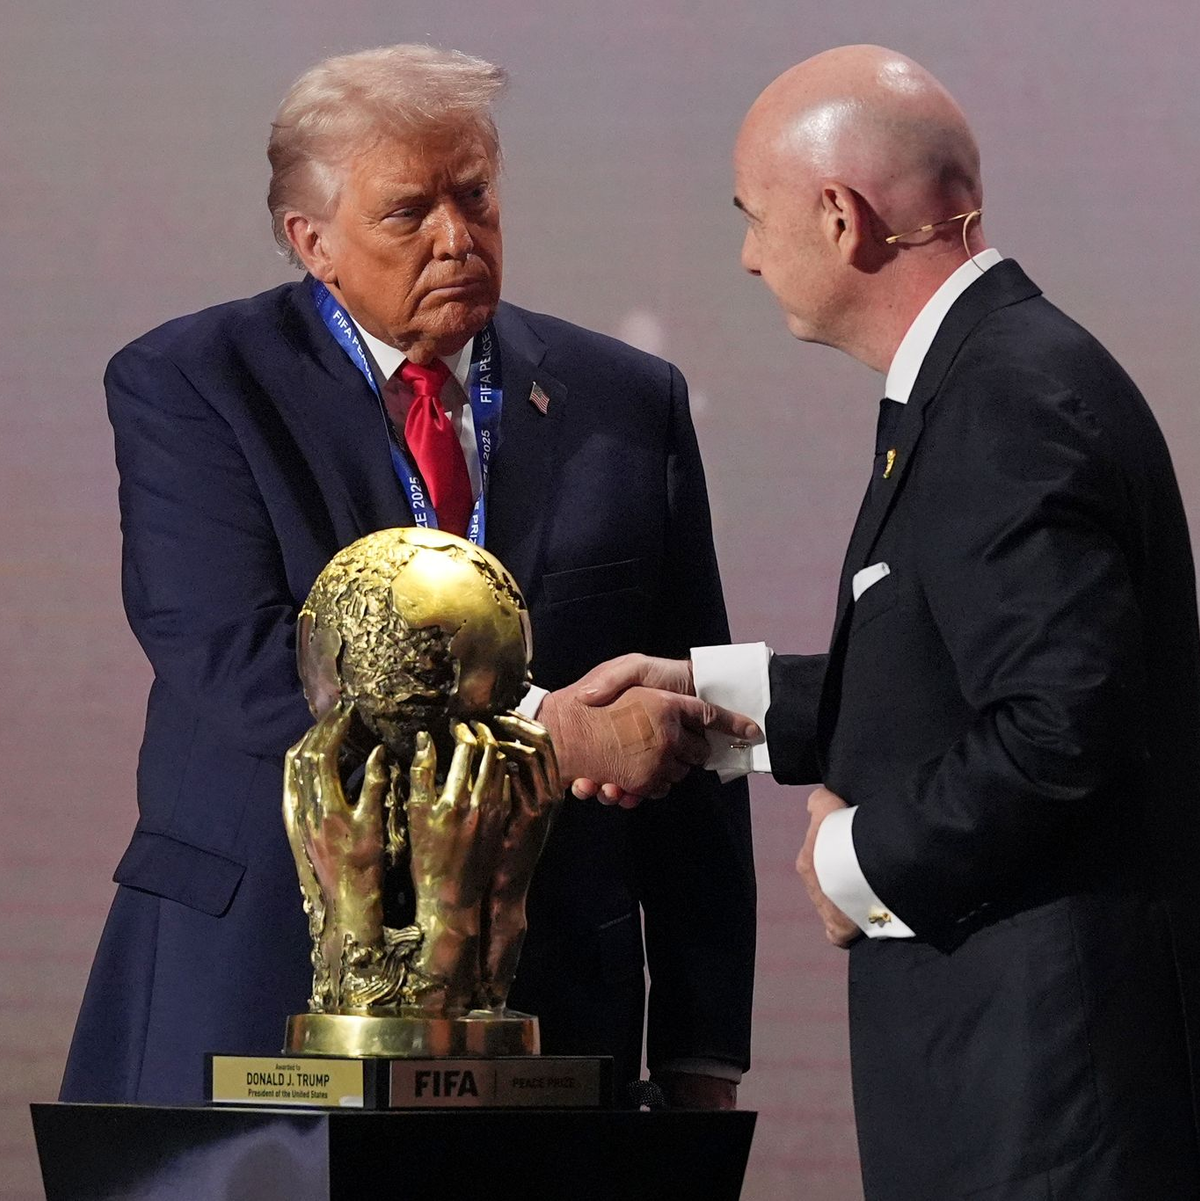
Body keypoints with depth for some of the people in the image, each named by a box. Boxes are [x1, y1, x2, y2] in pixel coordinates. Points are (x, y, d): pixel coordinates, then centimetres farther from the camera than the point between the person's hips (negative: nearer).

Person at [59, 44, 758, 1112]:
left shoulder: (631, 403, 10)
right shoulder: (186, 387, 0)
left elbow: (691, 743, 9)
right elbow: (239, 664, -16)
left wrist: (703, 1052, 4)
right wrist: (546, 730, -22)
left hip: (544, 1005, 2)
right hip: (254, 993, -2)